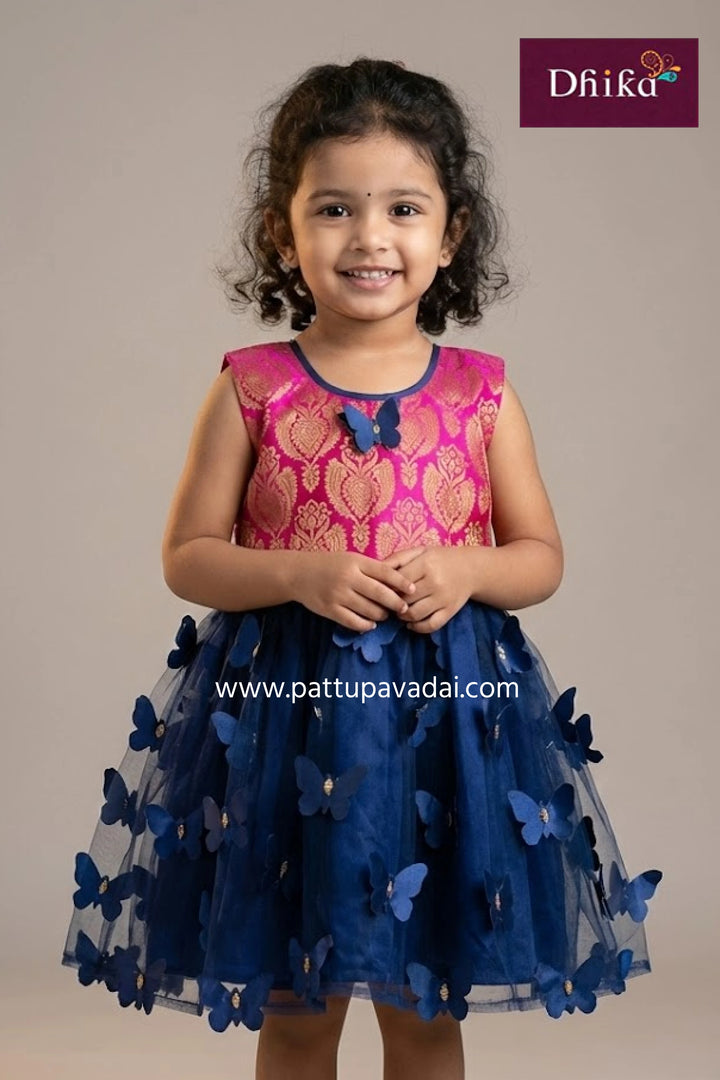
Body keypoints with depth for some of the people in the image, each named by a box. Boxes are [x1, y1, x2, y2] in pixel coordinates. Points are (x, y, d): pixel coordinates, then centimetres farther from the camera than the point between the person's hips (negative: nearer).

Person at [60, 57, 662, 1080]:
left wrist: (468, 571, -14)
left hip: (449, 717, 1)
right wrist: (302, 575, -17)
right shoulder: (250, 388, -3)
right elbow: (187, 557, -1)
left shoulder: (483, 393, 0)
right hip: (282, 708, -1)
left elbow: (542, 555, 7)